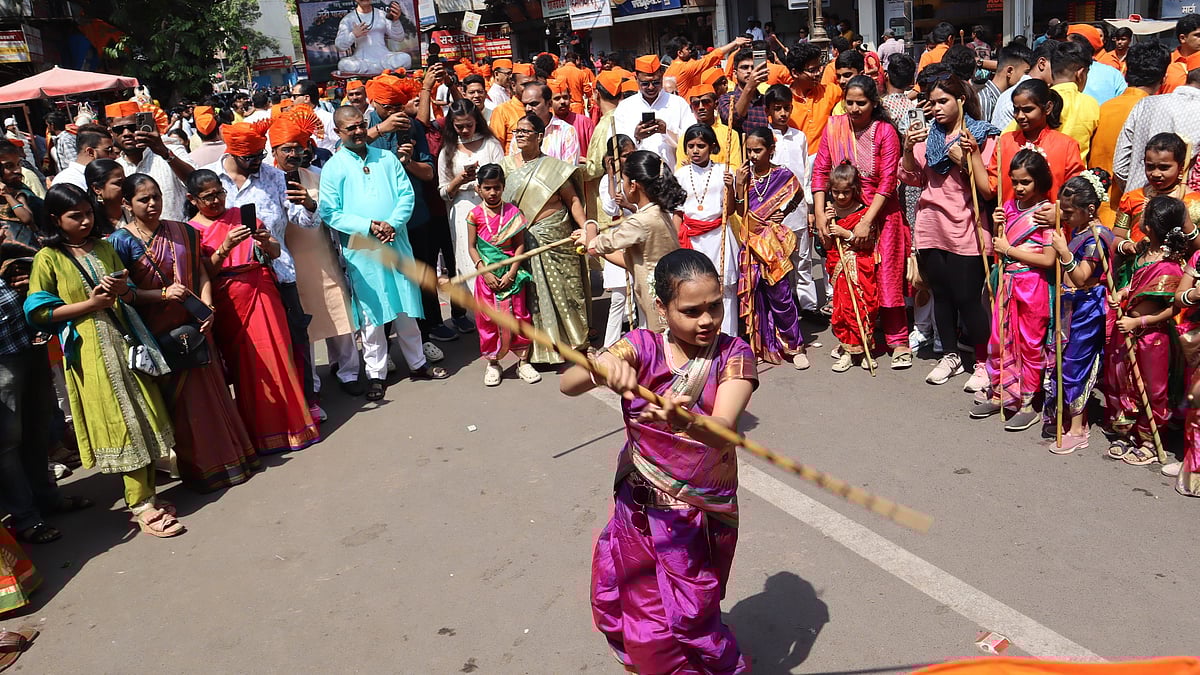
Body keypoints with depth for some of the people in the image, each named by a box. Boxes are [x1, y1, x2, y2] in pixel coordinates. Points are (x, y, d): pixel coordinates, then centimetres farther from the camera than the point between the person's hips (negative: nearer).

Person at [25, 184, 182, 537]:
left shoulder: (103, 247, 12)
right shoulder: (48, 258, -2)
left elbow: (131, 293, 15)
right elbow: (39, 311, -7)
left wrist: (122, 291, -8)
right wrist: (91, 303, -14)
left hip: (123, 340, 5)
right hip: (90, 351, -5)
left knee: (143, 417, 5)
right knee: (122, 422, -4)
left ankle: (145, 494, 18)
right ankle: (142, 508, 3)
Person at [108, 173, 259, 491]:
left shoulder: (183, 232, 7)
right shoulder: (121, 240, -4)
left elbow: (202, 274, 6)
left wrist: (207, 308, -9)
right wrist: (164, 293, -19)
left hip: (193, 326, 4)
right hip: (156, 334, -3)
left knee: (210, 390, 8)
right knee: (177, 400, 3)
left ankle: (224, 455, 21)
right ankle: (197, 467, 15)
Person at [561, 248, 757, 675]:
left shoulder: (733, 355, -12)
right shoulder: (642, 348, -9)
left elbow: (722, 431, -29)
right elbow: (567, 385, -24)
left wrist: (683, 419, -52)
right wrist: (602, 366, -46)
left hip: (705, 517, -2)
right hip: (638, 509, 3)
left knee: (687, 623, 5)